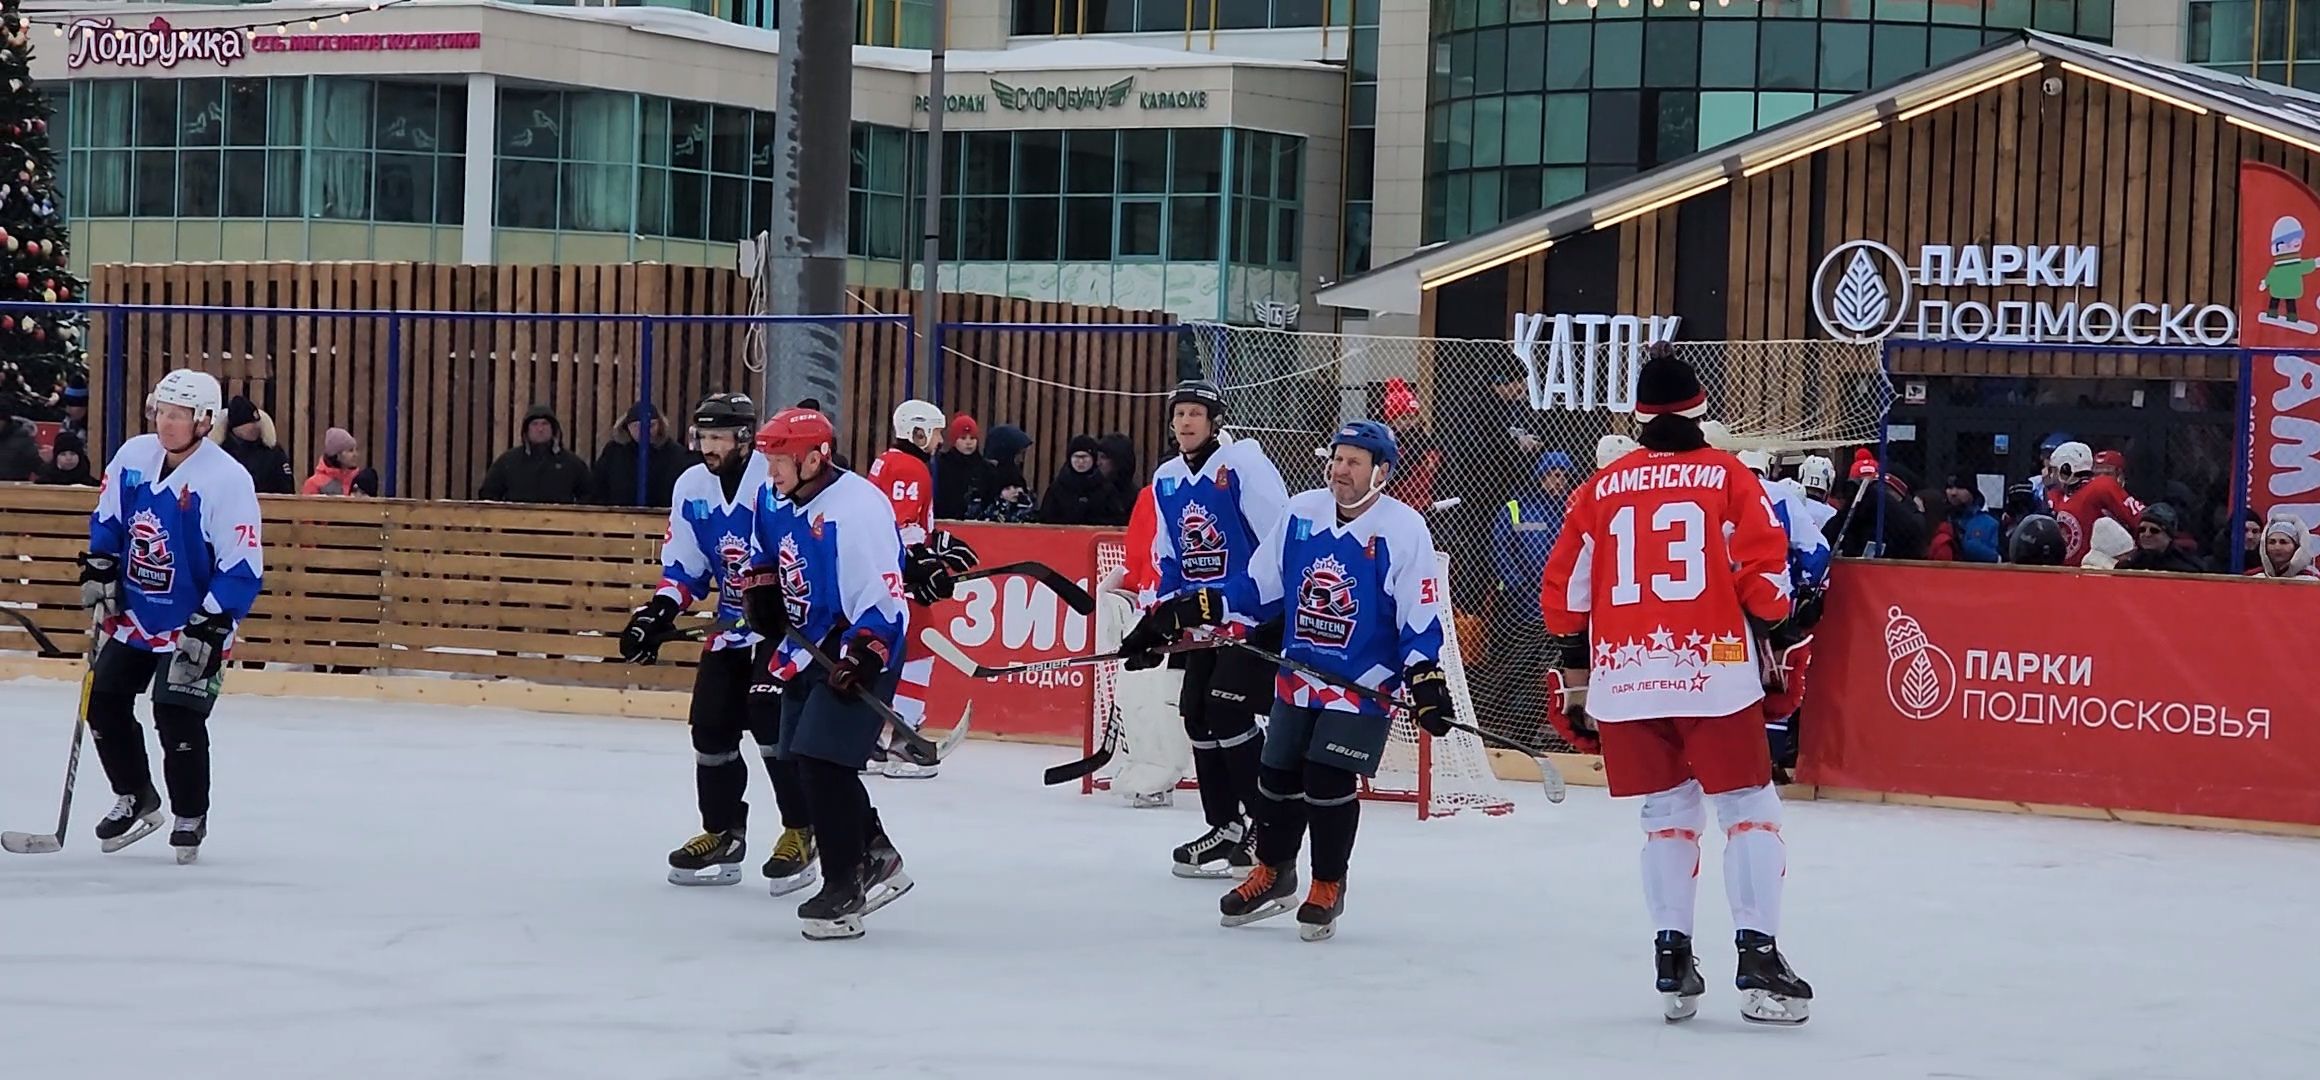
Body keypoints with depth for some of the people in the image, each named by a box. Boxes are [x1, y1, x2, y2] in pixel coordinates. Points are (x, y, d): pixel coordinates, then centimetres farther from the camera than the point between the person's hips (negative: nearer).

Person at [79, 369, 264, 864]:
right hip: (133, 614, 6)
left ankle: (191, 818, 9)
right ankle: (136, 800, 28)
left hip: (194, 625, -6)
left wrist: (210, 627, -25)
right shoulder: (133, 457, -3)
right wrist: (99, 568, 1)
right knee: (105, 704, 8)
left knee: (178, 720, -12)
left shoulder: (228, 480, -22)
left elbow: (244, 568, -22)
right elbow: (107, 520, 15)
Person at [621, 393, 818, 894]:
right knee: (711, 724, 5)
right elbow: (684, 565, 12)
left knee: (772, 717, -20)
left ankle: (800, 833, -10)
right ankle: (723, 834, 20)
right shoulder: (691, 488, 4)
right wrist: (658, 613, -1)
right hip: (733, 624, 7)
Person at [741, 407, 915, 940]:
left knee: (822, 760, -16)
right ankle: (877, 858, 27)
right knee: (808, 759, 12)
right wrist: (761, 588, 7)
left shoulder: (857, 507, -24)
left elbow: (883, 595, -26)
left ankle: (845, 888, -9)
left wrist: (862, 657, -32)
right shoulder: (776, 500, 3)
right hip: (808, 648, 9)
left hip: (861, 651, -9)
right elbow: (763, 552, 25)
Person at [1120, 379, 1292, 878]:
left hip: (1257, 612, -8)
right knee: (1198, 714, 5)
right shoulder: (1165, 480, 10)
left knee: (1228, 710, -15)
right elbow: (1168, 562, 18)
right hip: (1204, 614, 8)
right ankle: (1226, 828, 14)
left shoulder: (1243, 464, -13)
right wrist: (1156, 621, 11)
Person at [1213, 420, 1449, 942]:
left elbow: (1419, 616, -11)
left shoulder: (1404, 529, -12)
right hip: (1298, 675, 5)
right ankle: (1273, 874, 29)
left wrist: (1425, 677, -19)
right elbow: (1259, 587, 9)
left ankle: (1328, 888, 8)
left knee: (1329, 782, -10)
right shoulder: (1300, 513, 1)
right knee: (1277, 775, 9)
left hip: (1364, 682, -5)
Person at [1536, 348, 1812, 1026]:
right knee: (1749, 809, 4)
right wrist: (1779, 642, 7)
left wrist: (1576, 680, 21)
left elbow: (1565, 592, 11)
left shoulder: (1602, 489, 11)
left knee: (1668, 812, 14)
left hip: (1623, 682, 3)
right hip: (1714, 672, -3)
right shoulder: (1729, 478, 3)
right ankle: (1757, 958, -5)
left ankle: (1672, 960, 8)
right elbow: (1763, 570, -6)